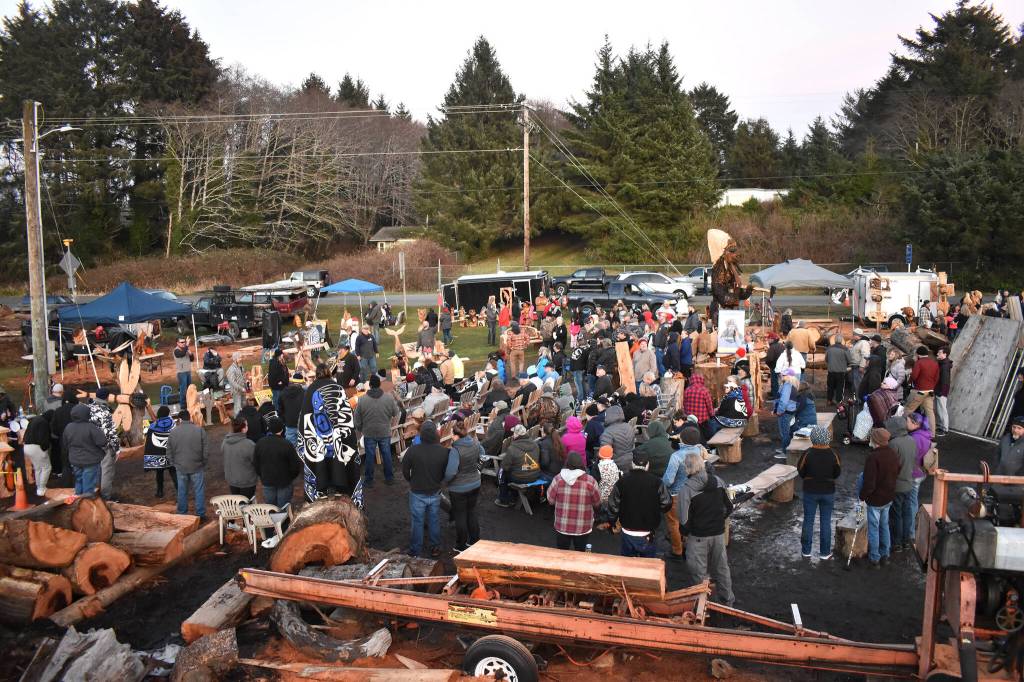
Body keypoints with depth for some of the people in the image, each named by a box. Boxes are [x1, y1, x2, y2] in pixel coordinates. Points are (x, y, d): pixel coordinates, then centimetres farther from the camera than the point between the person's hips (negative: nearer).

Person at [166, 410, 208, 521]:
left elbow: (169, 452, 4)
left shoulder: (173, 432, -3)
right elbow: (206, 450, -7)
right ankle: (200, 515, 12)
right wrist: (204, 462, 7)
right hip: (197, 467, -2)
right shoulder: (199, 430, -9)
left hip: (180, 467, 2)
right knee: (199, 491, 8)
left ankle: (182, 515, 24)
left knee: (182, 492, 14)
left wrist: (174, 463, 17)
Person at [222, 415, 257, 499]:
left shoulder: (224, 442, -10)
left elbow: (222, 455, 7)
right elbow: (256, 462, -18)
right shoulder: (249, 445, -29)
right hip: (247, 482, -5)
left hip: (231, 480, 5)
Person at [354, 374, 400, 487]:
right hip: (385, 433, 1)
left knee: (369, 456, 11)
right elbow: (395, 413, 0)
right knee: (386, 455, 15)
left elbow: (357, 419, -4)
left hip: (369, 433, -1)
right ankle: (389, 478, 26)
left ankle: (368, 480, 22)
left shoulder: (362, 400, -13)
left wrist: (359, 429, 13)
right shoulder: (389, 398, -13)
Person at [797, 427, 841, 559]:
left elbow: (801, 471, -8)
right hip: (828, 492, 1)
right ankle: (825, 552, 18)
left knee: (808, 521, 11)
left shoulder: (807, 454, -18)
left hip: (810, 491, -1)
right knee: (826, 522, 12)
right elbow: (837, 473, -1)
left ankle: (806, 551, 20)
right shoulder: (833, 455, -13)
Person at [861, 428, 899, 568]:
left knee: (874, 529, 5)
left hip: (875, 499, -7)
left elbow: (869, 483, -26)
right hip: (888, 498, 7)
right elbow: (897, 473, 13)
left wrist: (862, 496, -12)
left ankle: (874, 559, 14)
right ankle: (885, 556, 30)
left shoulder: (873, 457, -27)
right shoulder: (894, 455, -1)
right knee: (884, 526, 20)